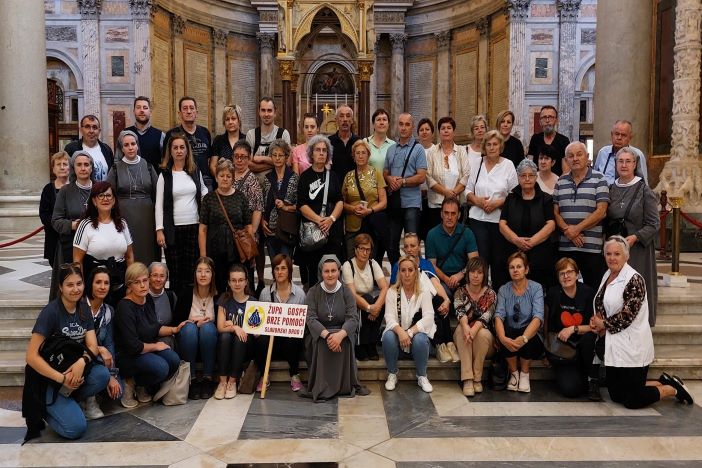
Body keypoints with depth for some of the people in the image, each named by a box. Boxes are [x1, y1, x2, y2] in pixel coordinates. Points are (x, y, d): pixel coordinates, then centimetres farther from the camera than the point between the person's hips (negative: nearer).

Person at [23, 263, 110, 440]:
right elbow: (32, 356, -19)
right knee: (76, 427, -23)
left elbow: (93, 346, -5)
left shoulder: (84, 311, 3)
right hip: (47, 378, -6)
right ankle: (42, 410, 6)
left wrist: (82, 361, -28)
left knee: (102, 375, -27)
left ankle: (68, 402, -1)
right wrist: (62, 378, -25)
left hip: (75, 370, 6)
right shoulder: (50, 312, -16)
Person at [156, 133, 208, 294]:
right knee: (175, 271, 1)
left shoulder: (196, 172, 9)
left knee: (192, 269, 1)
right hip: (173, 228, -2)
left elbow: (203, 190, 27)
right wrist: (159, 230, -7)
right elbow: (159, 204, 0)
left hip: (194, 226, 2)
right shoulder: (165, 175, 2)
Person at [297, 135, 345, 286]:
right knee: (313, 269, -2)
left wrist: (331, 218, -10)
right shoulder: (305, 177, 4)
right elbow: (302, 205, -5)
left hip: (333, 229, 3)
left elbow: (340, 201, 7)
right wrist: (319, 220, -16)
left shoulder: (332, 175, 14)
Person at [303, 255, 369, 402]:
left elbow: (353, 318, -12)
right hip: (317, 334, 0)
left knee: (345, 342, -32)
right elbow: (310, 319, -13)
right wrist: (326, 334, -33)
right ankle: (320, 387, -24)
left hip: (342, 332, 0)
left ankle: (347, 384, -20)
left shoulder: (346, 292, 1)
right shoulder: (313, 292, 0)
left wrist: (340, 334, -34)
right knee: (321, 342, -33)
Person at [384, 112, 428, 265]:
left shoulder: (418, 149, -1)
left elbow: (421, 177, -9)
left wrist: (402, 182, -13)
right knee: (391, 242, 10)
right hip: (393, 201, 5)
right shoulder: (391, 149, 14)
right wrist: (390, 179, -5)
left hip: (411, 202, -5)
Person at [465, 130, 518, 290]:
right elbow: (468, 191, 11)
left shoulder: (508, 165, 2)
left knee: (498, 259, 5)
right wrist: (477, 200, -8)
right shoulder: (477, 165, 10)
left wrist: (498, 202, -14)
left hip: (500, 218, -1)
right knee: (480, 258, -1)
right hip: (478, 218, 1)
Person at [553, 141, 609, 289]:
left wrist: (577, 228, -11)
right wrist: (567, 230, -8)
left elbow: (601, 211, -7)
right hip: (564, 247, 4)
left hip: (592, 247, -3)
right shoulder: (561, 182, 13)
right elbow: (555, 212, 8)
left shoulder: (598, 180, 2)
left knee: (592, 288, 0)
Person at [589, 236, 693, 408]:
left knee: (632, 401, -1)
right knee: (616, 396, 14)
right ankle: (663, 382, 29)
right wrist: (596, 320, -1)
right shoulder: (607, 275, 9)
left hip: (632, 347, -8)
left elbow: (627, 315, -21)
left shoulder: (634, 279, -16)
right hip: (614, 346, 8)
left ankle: (673, 389, 20)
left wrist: (604, 324, -8)